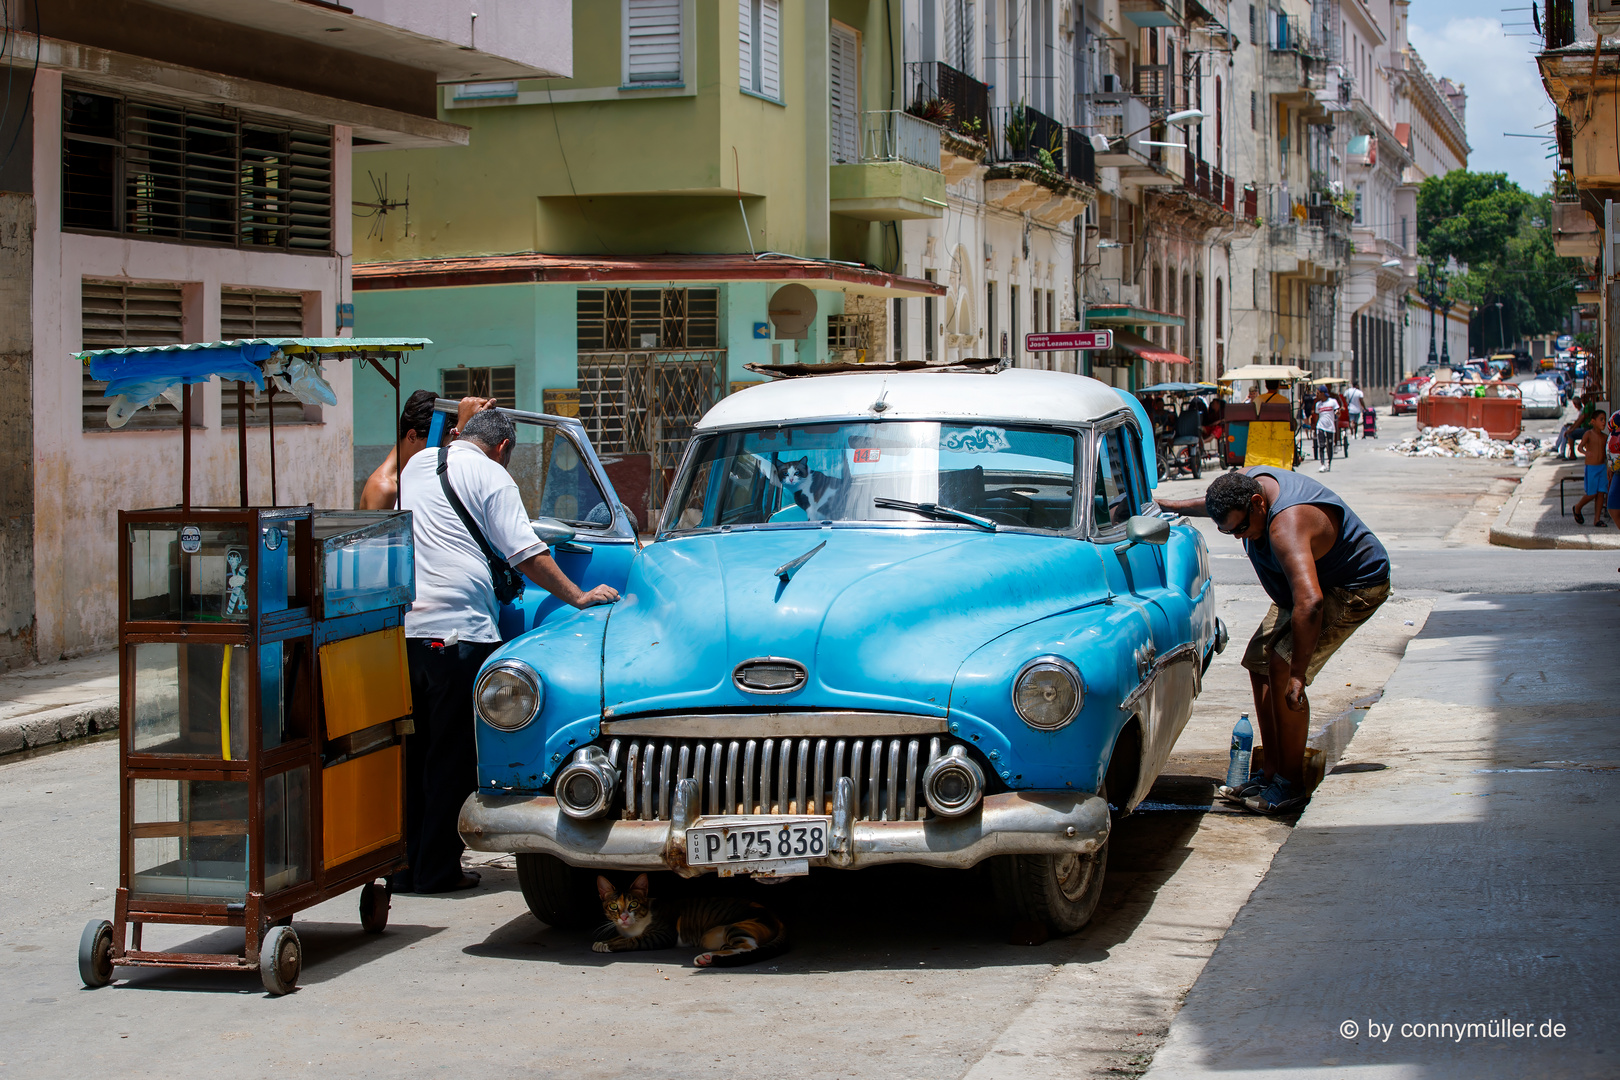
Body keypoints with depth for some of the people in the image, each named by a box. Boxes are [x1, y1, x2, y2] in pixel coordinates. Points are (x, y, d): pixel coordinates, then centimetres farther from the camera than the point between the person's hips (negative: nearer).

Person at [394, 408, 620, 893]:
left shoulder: (417, 465, 19)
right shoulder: (491, 476, -1)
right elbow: (526, 554, -7)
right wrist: (579, 596, -1)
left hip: (401, 627, 6)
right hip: (458, 629, -6)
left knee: (409, 750, 12)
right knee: (451, 756, 0)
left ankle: (403, 865, 15)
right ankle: (438, 868, 2)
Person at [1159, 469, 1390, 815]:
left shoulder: (1287, 526, -40)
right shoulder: (1243, 481, -12)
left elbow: (1310, 601, -49)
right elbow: (1221, 504, 16)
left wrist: (1297, 673, -45)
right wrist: (1175, 507, 21)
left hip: (1354, 588, -10)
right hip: (1307, 582, 10)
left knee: (1282, 670, -20)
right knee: (1259, 663, 6)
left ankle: (1292, 786, -12)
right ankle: (1273, 775, 12)